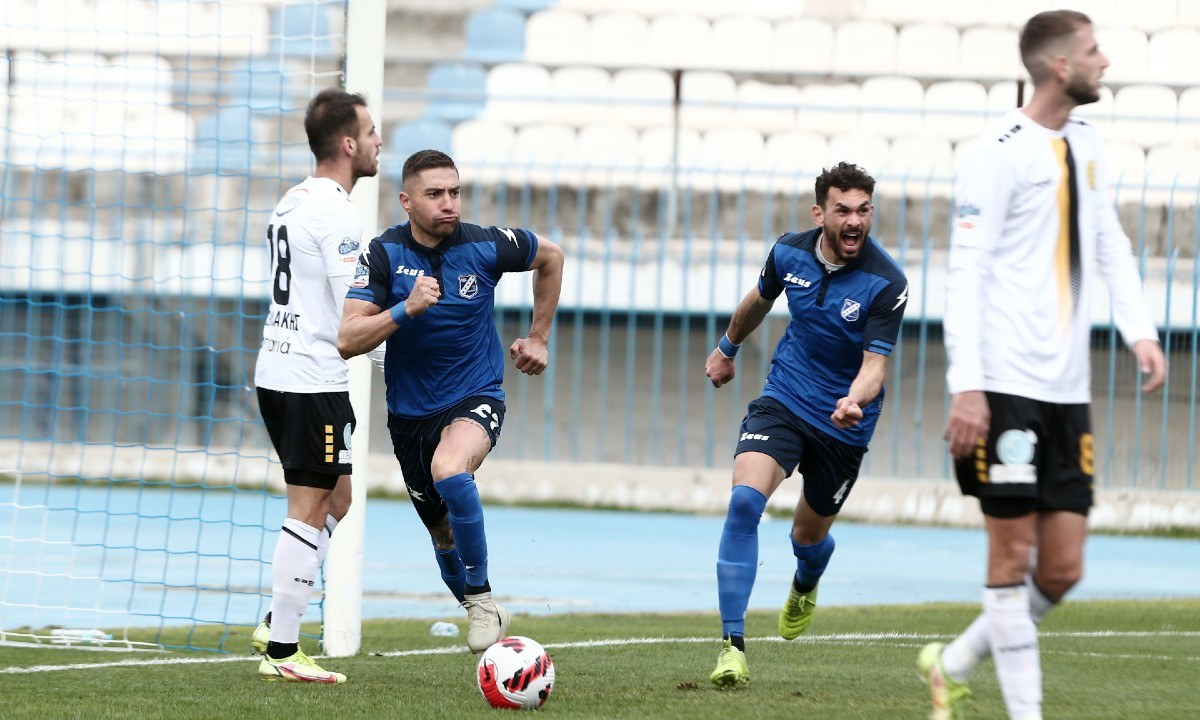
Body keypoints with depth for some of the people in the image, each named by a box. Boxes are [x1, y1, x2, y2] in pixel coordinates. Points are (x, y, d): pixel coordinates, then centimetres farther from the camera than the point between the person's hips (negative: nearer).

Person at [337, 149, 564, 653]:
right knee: (444, 535, 13)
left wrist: (538, 337, 13)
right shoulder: (383, 255, -11)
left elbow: (549, 257, 11)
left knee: (449, 471, -35)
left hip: (476, 399, -3)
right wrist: (406, 309, -32)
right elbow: (347, 340, -19)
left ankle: (481, 597, -20)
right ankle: (477, 614, 38)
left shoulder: (485, 247, -11)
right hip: (410, 411, 3)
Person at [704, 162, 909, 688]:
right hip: (783, 402, 1)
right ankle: (732, 645, -22)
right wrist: (727, 348, 31)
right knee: (744, 501, -23)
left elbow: (875, 364, -22)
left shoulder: (886, 284, -20)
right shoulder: (789, 252, -7)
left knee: (809, 535, 16)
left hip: (843, 426, -1)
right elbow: (760, 299, 16)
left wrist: (855, 399, -44)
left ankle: (805, 588, 57)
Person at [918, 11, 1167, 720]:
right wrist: (967, 386, -18)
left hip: (1067, 392, 7)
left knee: (1062, 569, 5)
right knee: (1014, 556, -3)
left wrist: (1140, 330, 1)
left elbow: (1110, 244, 18)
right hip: (1007, 387, -7)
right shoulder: (1002, 152, -10)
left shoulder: (1086, 144, 13)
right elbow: (965, 272, -12)